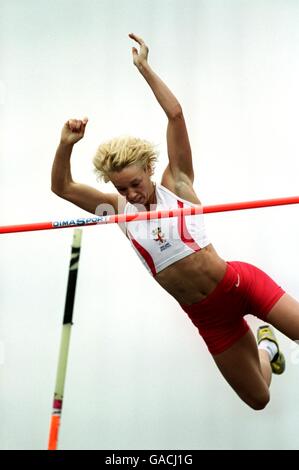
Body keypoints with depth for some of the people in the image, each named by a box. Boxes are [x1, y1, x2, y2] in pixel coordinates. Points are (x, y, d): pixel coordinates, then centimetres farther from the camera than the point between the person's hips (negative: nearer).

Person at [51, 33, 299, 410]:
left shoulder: (175, 184, -3)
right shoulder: (119, 210, 4)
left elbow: (175, 115, -12)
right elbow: (62, 187, 0)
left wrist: (144, 67, -15)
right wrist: (66, 145, -16)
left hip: (239, 284, -3)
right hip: (209, 318, 4)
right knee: (258, 399, 12)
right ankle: (265, 347, 42)